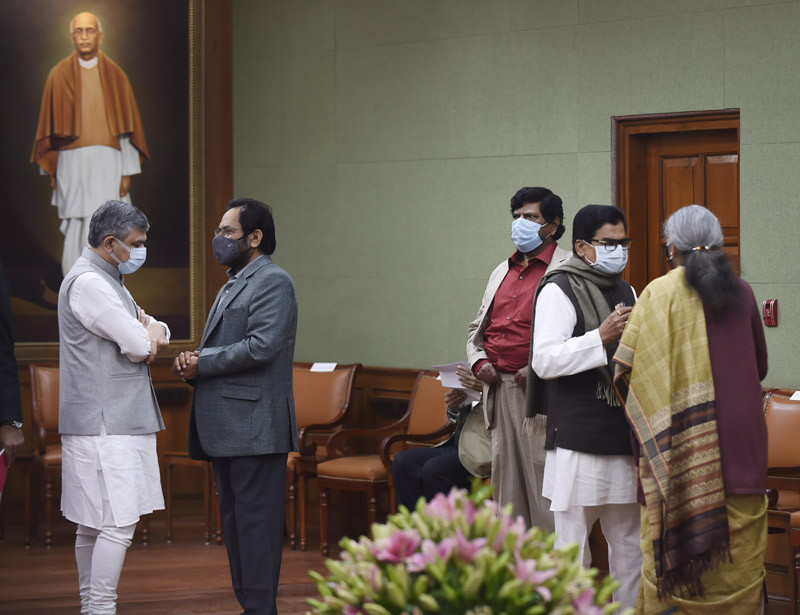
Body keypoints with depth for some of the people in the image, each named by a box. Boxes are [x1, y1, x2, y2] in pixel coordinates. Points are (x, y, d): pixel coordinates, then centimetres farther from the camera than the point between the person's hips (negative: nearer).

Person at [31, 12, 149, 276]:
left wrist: (127, 172, -1)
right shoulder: (59, 75, 5)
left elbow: (128, 127, 5)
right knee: (75, 232, 2)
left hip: (107, 163, 0)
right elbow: (50, 125, 7)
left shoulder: (115, 76, 5)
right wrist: (52, 170, 3)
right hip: (71, 163, 0)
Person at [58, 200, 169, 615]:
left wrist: (152, 330, -1)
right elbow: (138, 345, -16)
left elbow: (157, 334, 22)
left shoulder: (109, 281, 21)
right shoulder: (89, 283, -14)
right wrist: (146, 335, 7)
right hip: (104, 423, -10)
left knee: (93, 524, 12)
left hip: (118, 421, 10)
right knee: (118, 522, -13)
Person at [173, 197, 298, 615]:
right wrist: (191, 363, 1)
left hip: (254, 425, -10)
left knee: (256, 520, -9)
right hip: (225, 426, 10)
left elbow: (262, 345, -20)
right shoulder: (232, 285, 22)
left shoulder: (273, 282, -8)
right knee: (234, 520, 12)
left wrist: (202, 363, -13)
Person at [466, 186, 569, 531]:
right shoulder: (502, 271, 20)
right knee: (506, 484, 9)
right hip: (498, 387, 7)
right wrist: (479, 362, 7)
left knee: (542, 485, -8)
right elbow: (478, 328, 27)